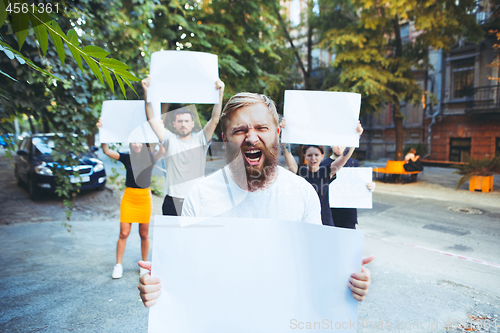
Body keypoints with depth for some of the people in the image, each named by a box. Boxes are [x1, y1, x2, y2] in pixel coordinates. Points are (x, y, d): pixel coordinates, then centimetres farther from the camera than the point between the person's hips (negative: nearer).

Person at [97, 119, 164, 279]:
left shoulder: (150, 158, -1)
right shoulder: (126, 158, 1)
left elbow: (162, 151, -21)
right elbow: (106, 151, -9)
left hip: (145, 198, 0)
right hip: (128, 197, 1)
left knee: (144, 234, 8)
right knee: (124, 233, 1)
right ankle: (118, 265, 17)